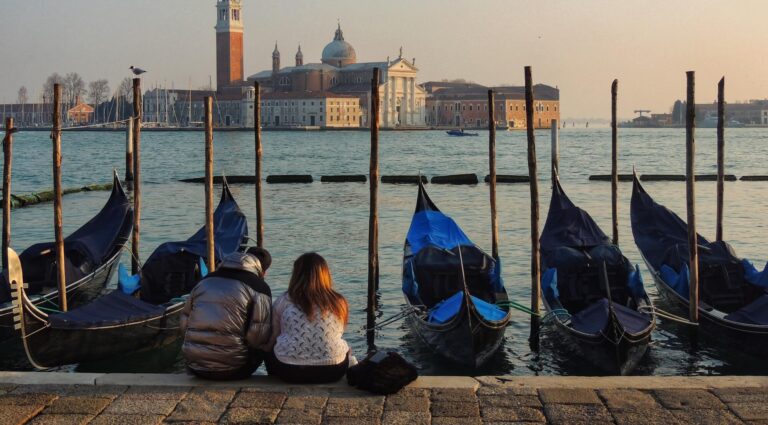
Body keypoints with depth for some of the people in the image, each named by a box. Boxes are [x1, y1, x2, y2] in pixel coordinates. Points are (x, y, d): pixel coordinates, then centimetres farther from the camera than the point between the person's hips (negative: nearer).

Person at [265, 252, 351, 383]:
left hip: (289, 373, -1)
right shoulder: (339, 303, 3)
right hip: (332, 372, 1)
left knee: (269, 351, 31)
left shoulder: (283, 301, -2)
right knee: (346, 349, 34)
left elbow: (271, 340, 4)